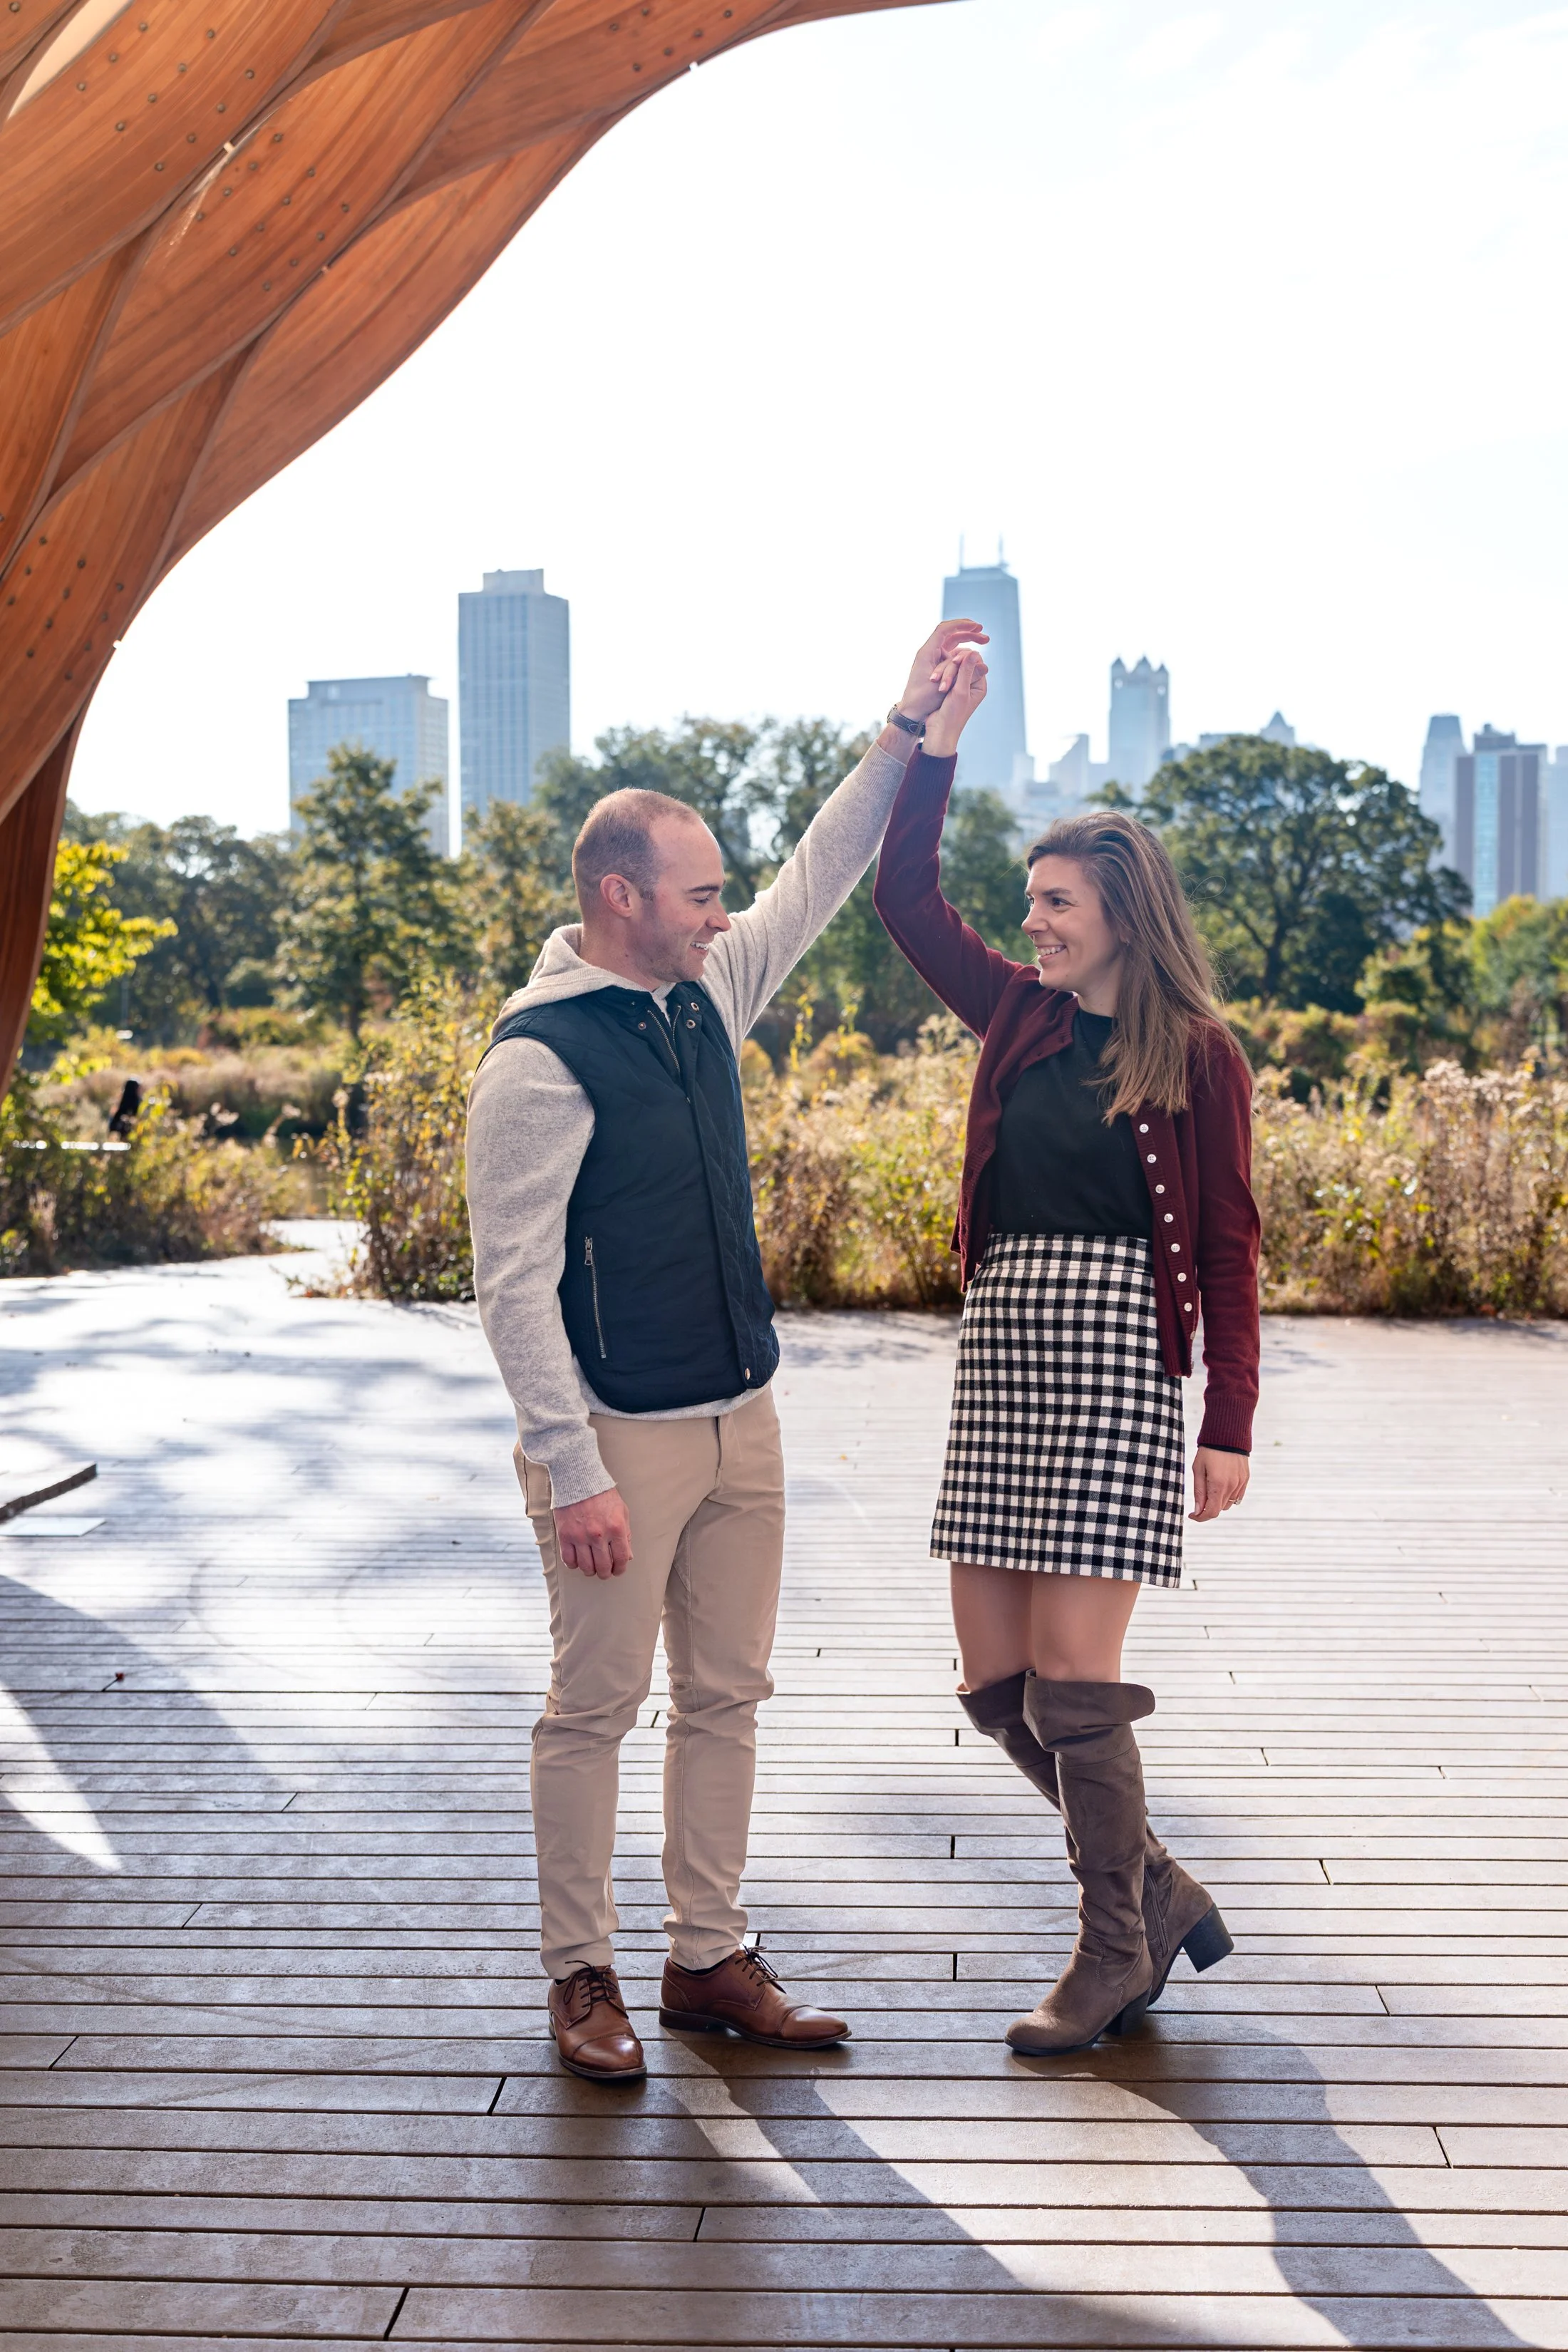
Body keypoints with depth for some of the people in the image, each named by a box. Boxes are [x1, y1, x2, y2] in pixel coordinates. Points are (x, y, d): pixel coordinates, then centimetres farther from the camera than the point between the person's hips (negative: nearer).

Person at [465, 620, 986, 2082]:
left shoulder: (706, 996, 7)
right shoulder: (538, 1058, -16)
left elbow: (820, 879, 18)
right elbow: (513, 1284, -17)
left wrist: (906, 729, 12)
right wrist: (570, 1470, -20)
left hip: (741, 1423, 8)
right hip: (618, 1438, -7)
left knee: (725, 1695, 12)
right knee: (596, 1704, 3)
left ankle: (709, 1960, 25)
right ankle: (580, 1976, 19)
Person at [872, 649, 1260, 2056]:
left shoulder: (1197, 1058, -2)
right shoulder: (1018, 1016, 12)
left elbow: (1229, 1247, -3)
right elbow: (908, 901, 11)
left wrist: (1229, 1425, -7)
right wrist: (938, 742, 4)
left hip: (1114, 1358, -6)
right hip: (1002, 1349, 6)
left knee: (1073, 1681, -5)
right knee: (997, 1682, 8)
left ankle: (1116, 1955, 16)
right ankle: (1161, 1897, 26)